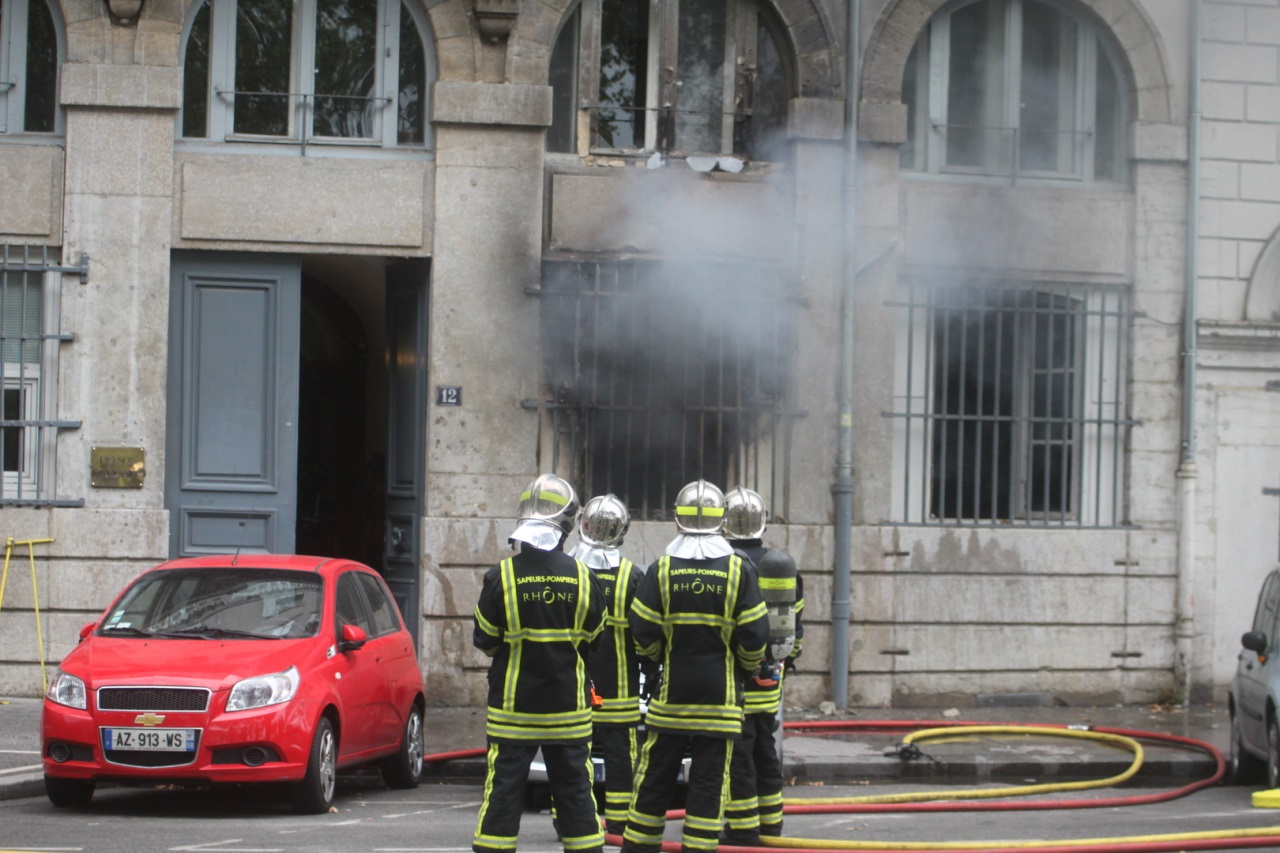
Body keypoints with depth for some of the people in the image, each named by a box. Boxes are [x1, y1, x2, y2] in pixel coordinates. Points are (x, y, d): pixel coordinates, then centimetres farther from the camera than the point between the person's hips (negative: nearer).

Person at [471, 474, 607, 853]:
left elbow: (484, 641, -3)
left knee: (503, 792, 3)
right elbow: (591, 641, 4)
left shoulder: (501, 577, -12)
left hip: (513, 707, -2)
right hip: (568, 707, 2)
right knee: (575, 791, 10)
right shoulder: (583, 578, -6)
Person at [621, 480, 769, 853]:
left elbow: (643, 634, -3)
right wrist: (745, 667, 14)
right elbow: (755, 636, -6)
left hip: (671, 693, 1)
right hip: (720, 696, -1)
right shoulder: (738, 570, -4)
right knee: (708, 780, 3)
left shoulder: (662, 569, -4)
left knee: (655, 778, 10)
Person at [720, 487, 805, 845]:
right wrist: (786, 661, 26)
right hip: (770, 675, 7)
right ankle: (770, 827, 21)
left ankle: (743, 832, -4)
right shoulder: (784, 564, 10)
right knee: (766, 752, 15)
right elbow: (796, 621, 17)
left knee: (737, 754, -4)